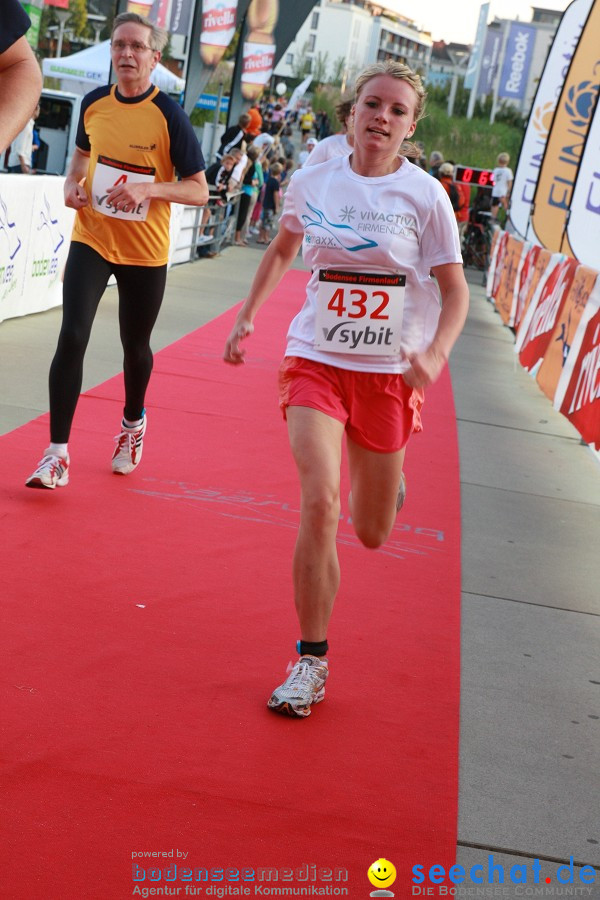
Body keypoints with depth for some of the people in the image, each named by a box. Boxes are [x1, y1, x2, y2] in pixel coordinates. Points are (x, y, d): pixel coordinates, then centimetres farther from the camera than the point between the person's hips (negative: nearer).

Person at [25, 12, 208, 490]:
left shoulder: (170, 116, -12)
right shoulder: (94, 103, 0)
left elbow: (199, 190, -11)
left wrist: (147, 187, -26)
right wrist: (72, 183, -1)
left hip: (146, 251, -2)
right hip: (91, 239, 2)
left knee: (135, 347, 14)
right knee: (71, 338, -13)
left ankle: (133, 422, 45)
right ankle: (58, 453, -9)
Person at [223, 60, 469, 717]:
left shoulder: (424, 195, -7)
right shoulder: (310, 183, 0)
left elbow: (455, 292, -3)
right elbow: (282, 249, 20)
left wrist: (435, 354, -20)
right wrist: (247, 315, 13)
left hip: (388, 373, 0)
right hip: (316, 363, 0)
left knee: (370, 533, 11)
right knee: (319, 503, -20)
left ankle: (384, 483, 51)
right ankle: (311, 663, -8)